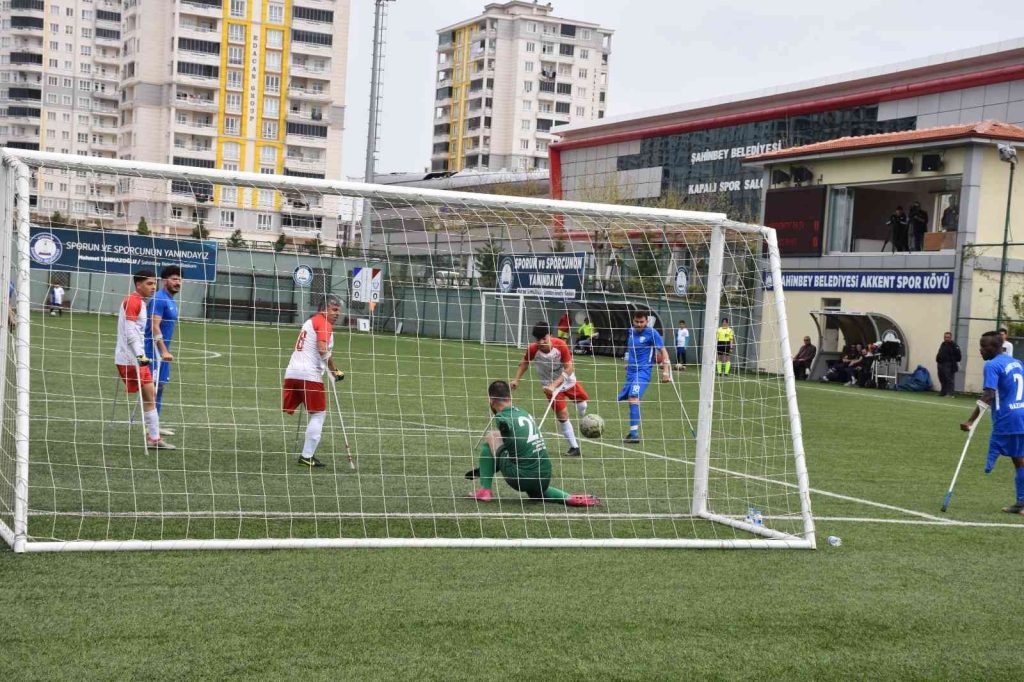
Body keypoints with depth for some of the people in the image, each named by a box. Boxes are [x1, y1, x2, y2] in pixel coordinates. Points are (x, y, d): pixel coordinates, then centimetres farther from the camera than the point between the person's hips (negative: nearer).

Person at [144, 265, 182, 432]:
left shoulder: (170, 301, 15)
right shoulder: (159, 299, -14)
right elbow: (154, 327, -21)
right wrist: (164, 351, -27)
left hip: (162, 351, 10)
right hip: (155, 350, -10)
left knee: (159, 386, 12)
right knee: (154, 385, -9)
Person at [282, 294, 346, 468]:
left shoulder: (310, 322, 25)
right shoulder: (324, 323, -3)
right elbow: (322, 349, -18)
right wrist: (334, 370, -9)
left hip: (291, 373, 8)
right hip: (310, 375, -8)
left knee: (285, 414, 9)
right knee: (318, 414, 3)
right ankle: (307, 456, 1)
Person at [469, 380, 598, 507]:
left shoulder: (501, 418, -9)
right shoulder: (525, 414, 14)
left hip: (523, 479, -6)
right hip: (545, 479, 6)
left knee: (489, 437, 8)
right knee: (537, 493, 43)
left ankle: (485, 490, 6)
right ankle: (570, 498, 14)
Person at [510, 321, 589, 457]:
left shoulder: (560, 345, -28)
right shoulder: (532, 349, -25)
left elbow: (568, 368, -25)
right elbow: (524, 363, -3)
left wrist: (555, 384, -33)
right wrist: (516, 379, -12)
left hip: (568, 380, 1)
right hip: (551, 385, -1)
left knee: (582, 406, 11)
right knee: (562, 415, -9)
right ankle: (574, 447, 2)